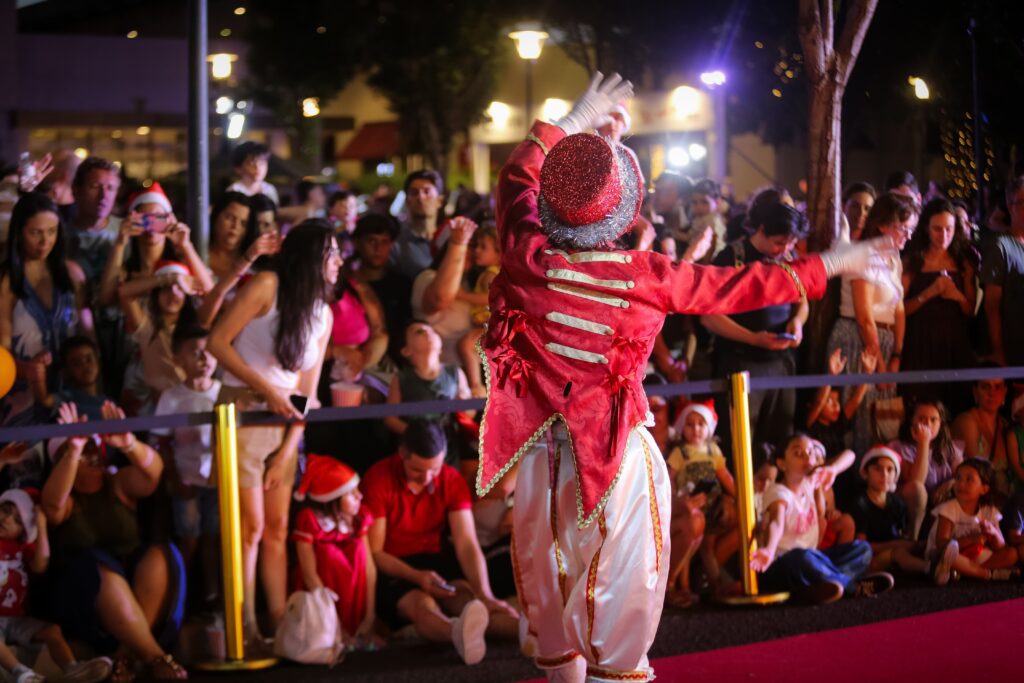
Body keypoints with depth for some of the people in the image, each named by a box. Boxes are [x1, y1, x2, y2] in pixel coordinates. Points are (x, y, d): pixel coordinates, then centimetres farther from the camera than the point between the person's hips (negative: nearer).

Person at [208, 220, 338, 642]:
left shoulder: (323, 313, 10)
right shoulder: (267, 287, -9)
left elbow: (307, 390, 8)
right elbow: (217, 342, -13)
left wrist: (288, 450, -1)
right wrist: (268, 389, -15)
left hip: (284, 420, 6)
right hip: (243, 411, -6)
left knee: (278, 530, 6)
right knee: (251, 526, -7)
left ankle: (280, 626, 11)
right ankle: (246, 631, -2)